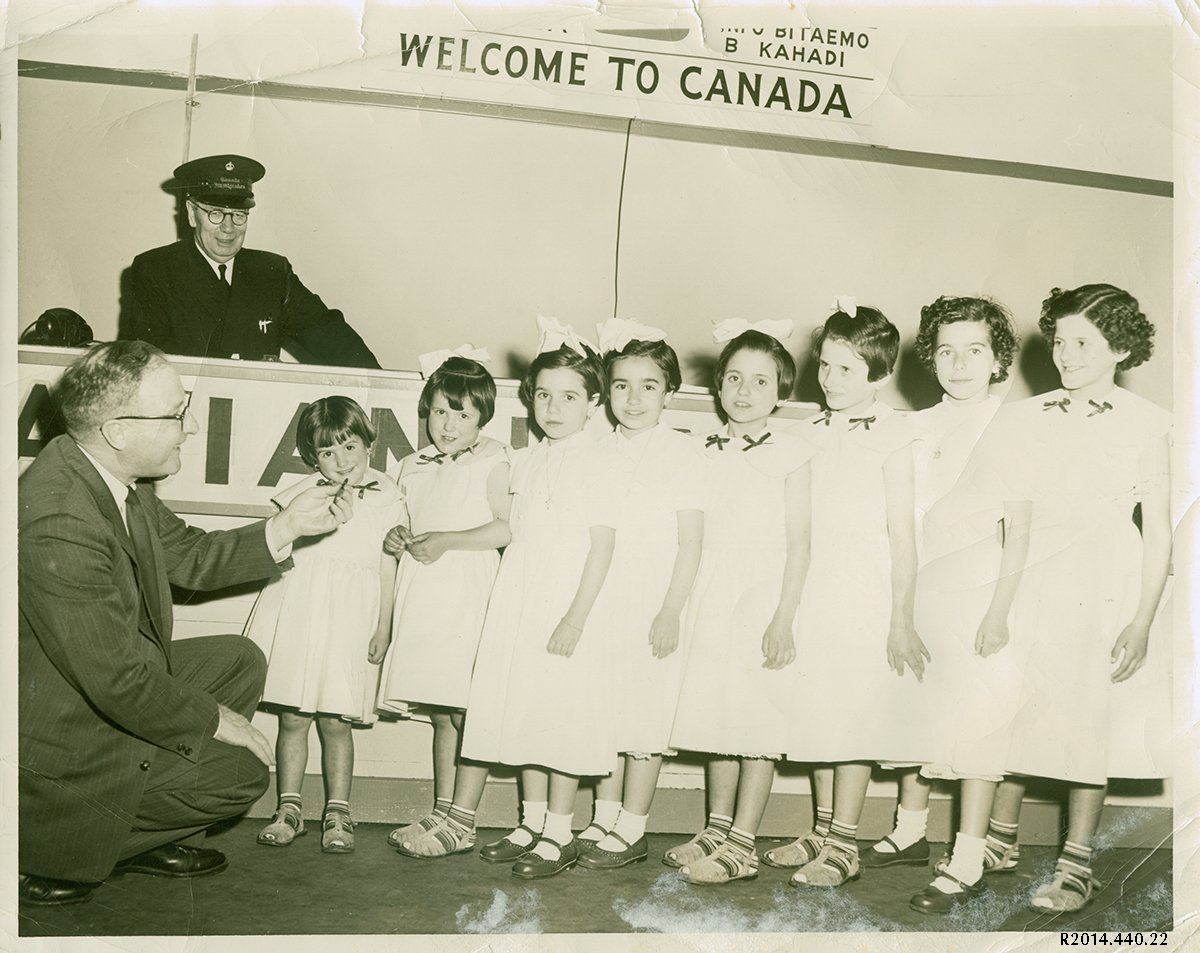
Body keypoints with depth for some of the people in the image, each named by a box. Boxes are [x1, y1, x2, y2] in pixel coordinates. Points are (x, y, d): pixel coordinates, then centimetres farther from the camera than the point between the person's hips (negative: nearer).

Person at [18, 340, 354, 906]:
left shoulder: (110, 478, -5)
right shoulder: (57, 524, -34)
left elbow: (190, 557, 11)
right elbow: (118, 680, -29)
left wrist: (287, 526, -1)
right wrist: (214, 720, -14)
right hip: (57, 744, -9)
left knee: (239, 661, 12)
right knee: (241, 771, -6)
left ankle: (137, 837, 19)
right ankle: (43, 848, 4)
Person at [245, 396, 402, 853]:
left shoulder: (385, 495, 5)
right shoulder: (304, 492, 9)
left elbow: (388, 566, 4)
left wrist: (383, 627, 2)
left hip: (350, 616, -2)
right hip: (298, 609, 2)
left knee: (336, 721, 0)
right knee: (293, 716, 4)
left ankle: (337, 814, 9)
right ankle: (289, 809, 13)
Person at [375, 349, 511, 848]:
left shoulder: (492, 463, -1)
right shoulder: (414, 468, 18)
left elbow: (506, 528, -10)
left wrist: (445, 540, -12)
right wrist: (397, 538, 5)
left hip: (469, 596, -5)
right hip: (422, 599, 6)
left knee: (466, 709, -8)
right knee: (440, 711, 9)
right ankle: (441, 809, 17)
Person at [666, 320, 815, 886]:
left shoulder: (790, 455, -4)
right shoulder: (705, 453, 9)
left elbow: (798, 543, -7)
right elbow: (694, 536, 13)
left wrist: (784, 618, -14)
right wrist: (683, 605, 8)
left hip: (765, 596, -5)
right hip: (711, 597, 5)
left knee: (759, 718, -3)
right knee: (718, 715, 11)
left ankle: (742, 844, 3)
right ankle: (717, 829, 22)